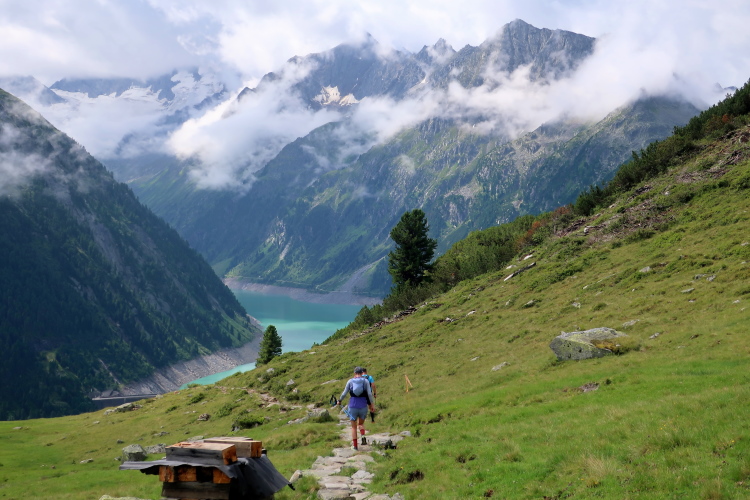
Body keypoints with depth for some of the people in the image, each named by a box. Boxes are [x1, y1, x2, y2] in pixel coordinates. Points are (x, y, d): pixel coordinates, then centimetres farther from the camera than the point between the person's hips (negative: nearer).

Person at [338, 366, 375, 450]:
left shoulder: (350, 381, 1)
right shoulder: (365, 381, 0)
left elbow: (344, 393, 2)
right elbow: (369, 394, -6)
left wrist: (340, 400, 19)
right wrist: (372, 404, 1)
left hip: (353, 406, 0)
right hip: (363, 406, 0)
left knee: (354, 426, 13)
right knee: (361, 423, 22)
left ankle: (355, 445, 11)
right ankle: (363, 437, -4)